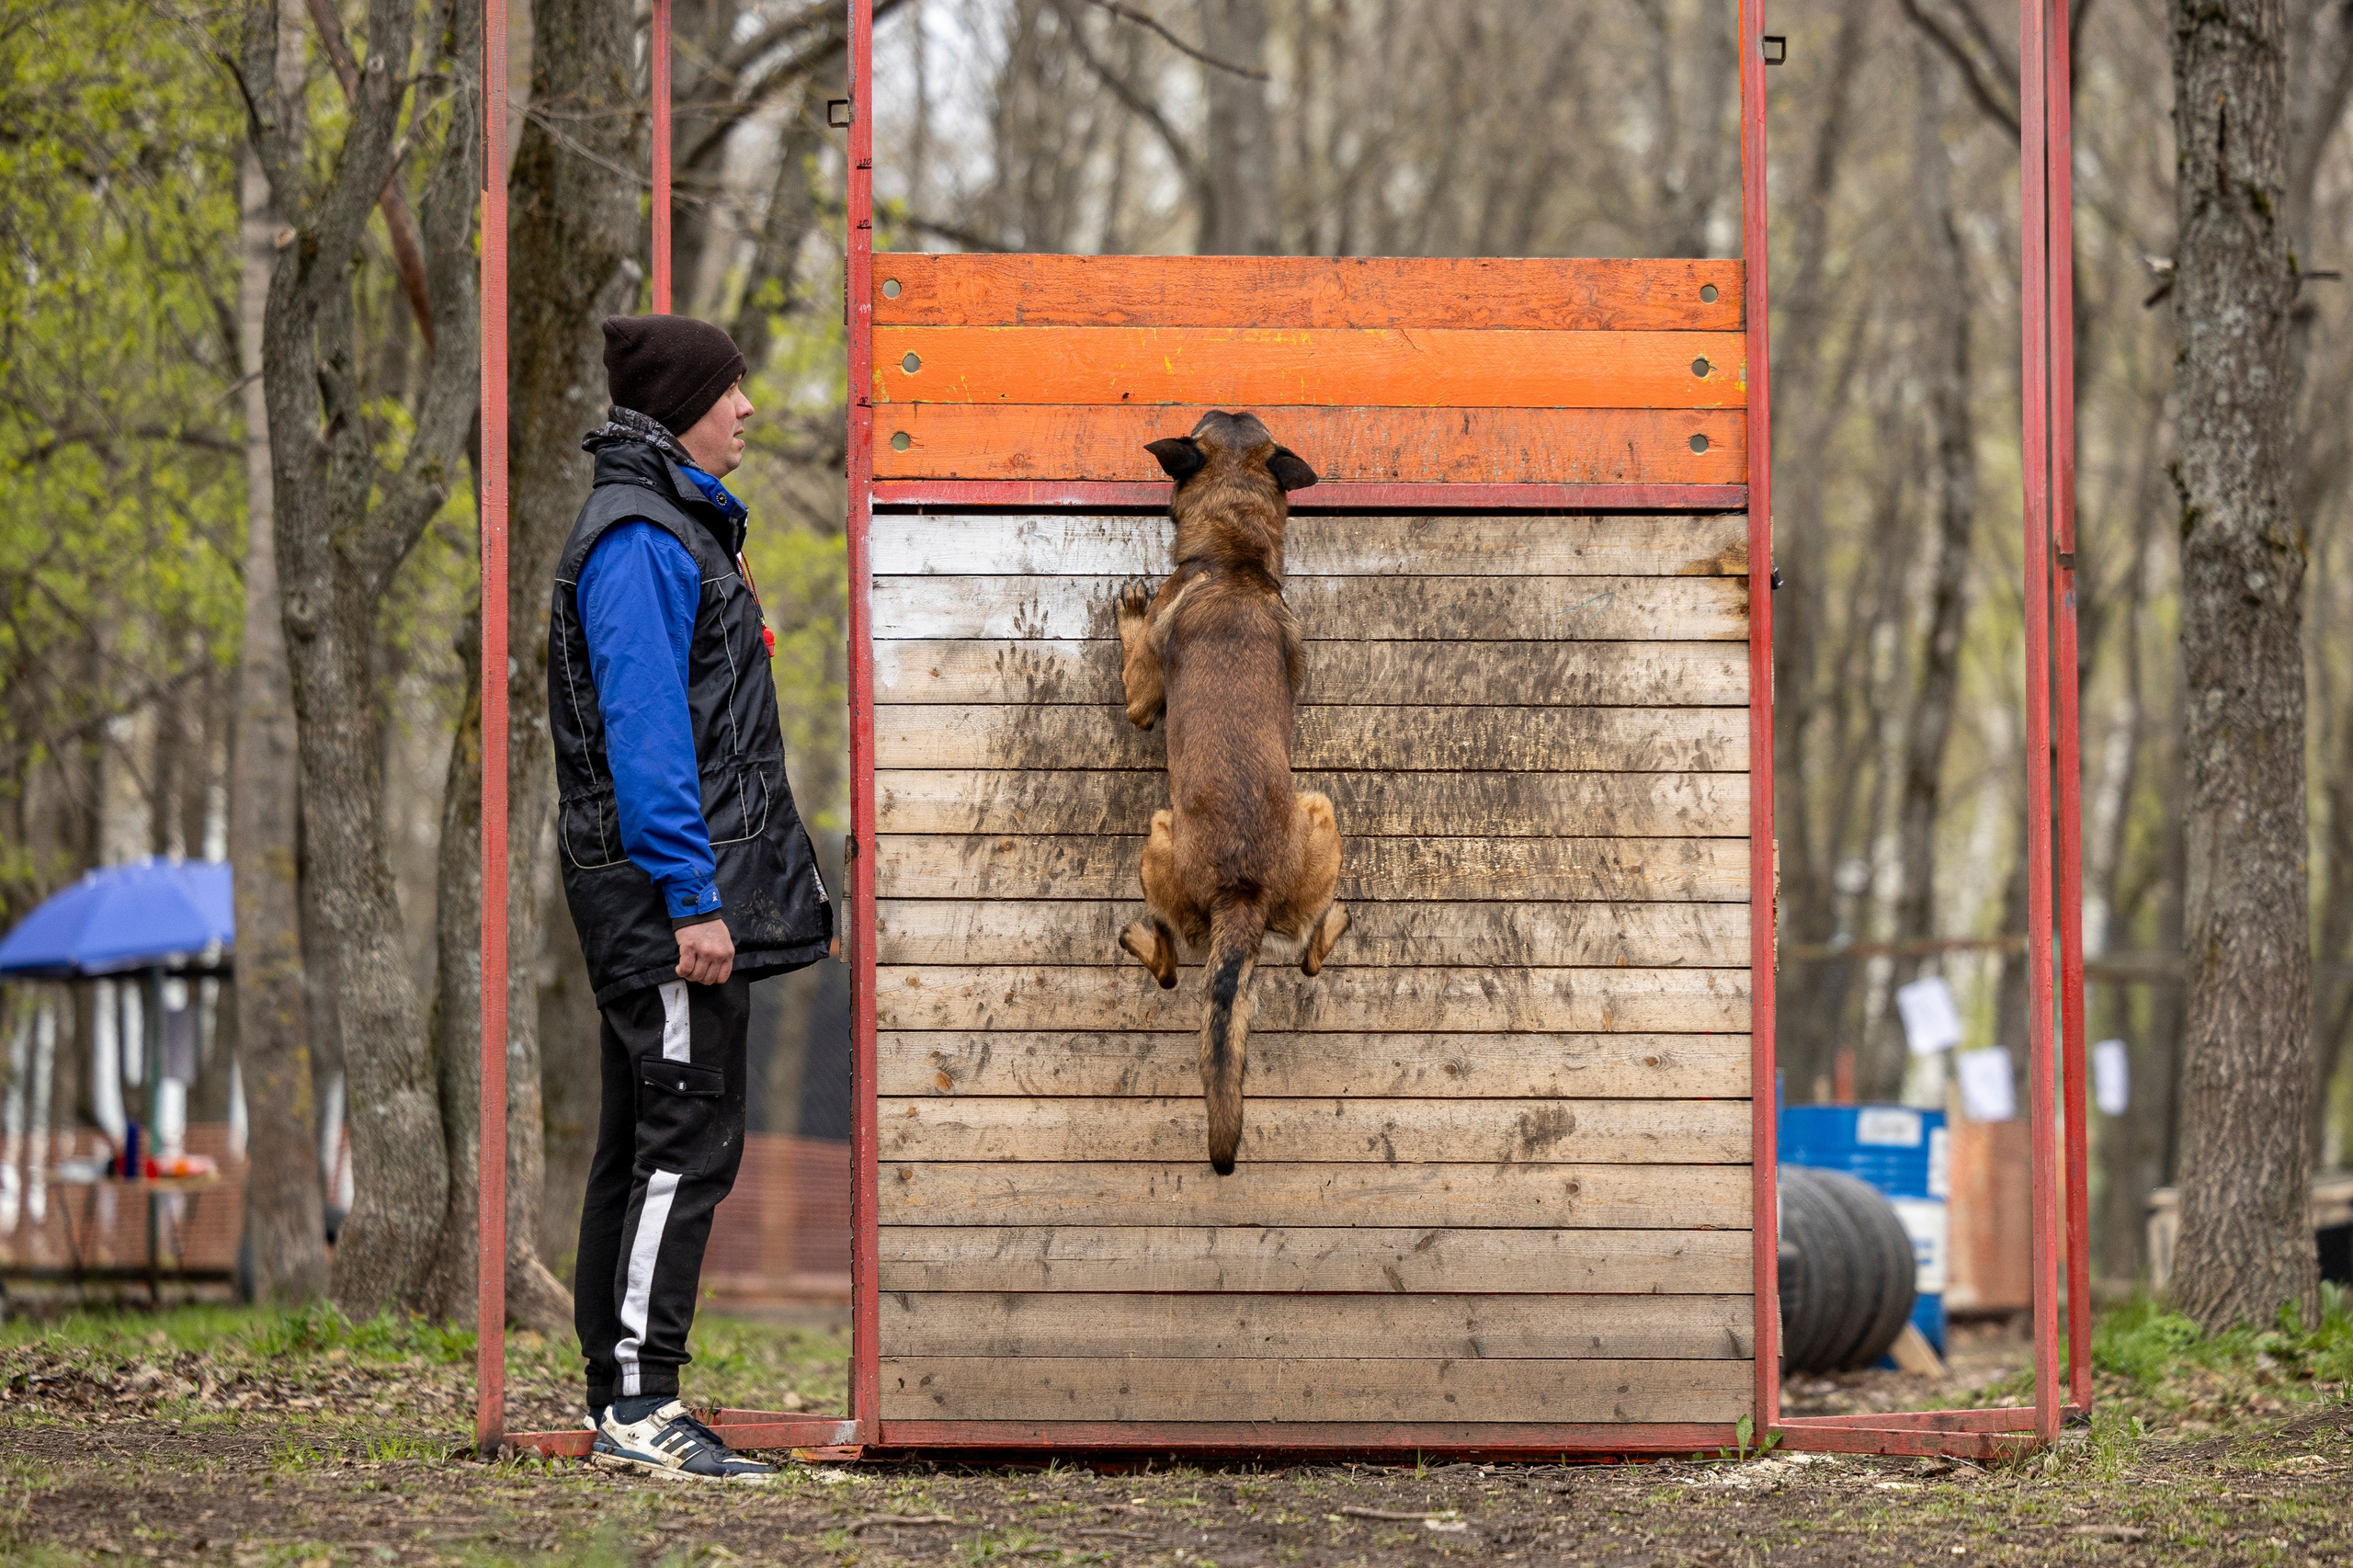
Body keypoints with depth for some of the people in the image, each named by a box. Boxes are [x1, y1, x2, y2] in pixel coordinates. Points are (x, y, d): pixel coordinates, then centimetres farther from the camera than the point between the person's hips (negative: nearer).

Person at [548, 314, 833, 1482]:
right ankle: (640, 1405, -11)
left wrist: (717, 887, 22)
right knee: (689, 1134, -11)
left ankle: (619, 1405, 13)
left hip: (657, 891, 10)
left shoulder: (673, 527, 19)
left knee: (642, 1142, 10)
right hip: (664, 875, -10)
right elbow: (645, 728, -20)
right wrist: (693, 899, -23)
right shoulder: (640, 540, -14)